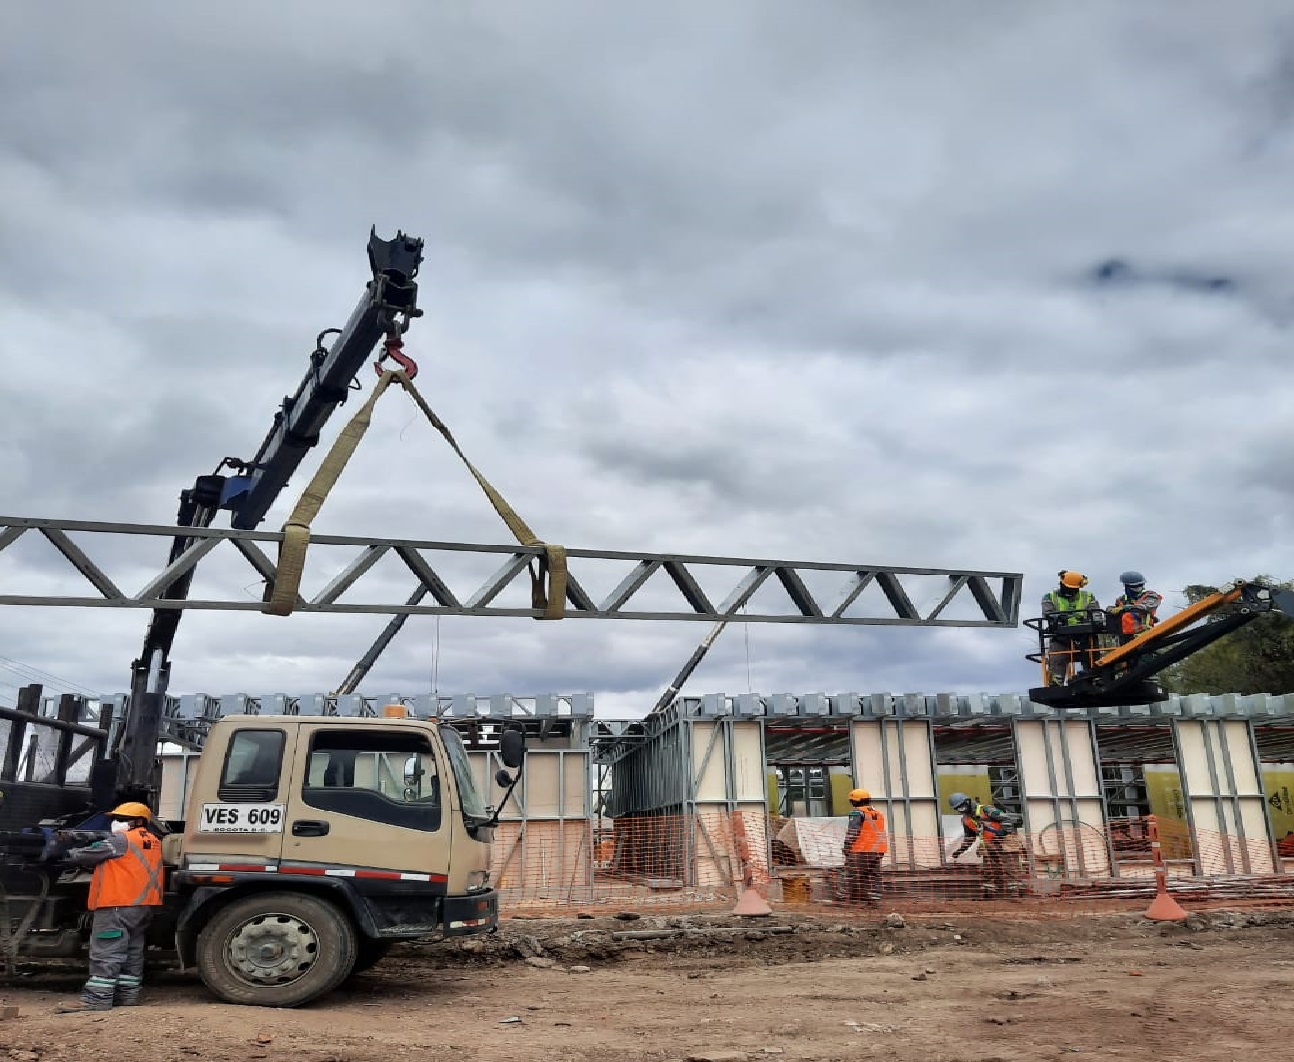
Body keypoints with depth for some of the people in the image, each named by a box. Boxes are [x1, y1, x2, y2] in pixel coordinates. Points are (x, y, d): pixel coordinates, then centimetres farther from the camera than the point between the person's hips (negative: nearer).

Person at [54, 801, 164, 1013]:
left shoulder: (121, 840, -11)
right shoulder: (153, 842, 14)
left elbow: (88, 855, -6)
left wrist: (69, 855, 14)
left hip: (118, 905, -9)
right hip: (143, 906, 9)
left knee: (105, 953, -6)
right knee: (133, 952, 14)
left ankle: (97, 998, -7)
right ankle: (128, 994, 18)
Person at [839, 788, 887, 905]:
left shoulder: (857, 813, -9)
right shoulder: (879, 814, 15)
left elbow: (853, 832, -16)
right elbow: (881, 833, 19)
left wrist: (846, 847, -9)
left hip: (860, 851, -7)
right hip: (877, 851, 7)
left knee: (854, 875, -2)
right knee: (873, 875, 11)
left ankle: (853, 899, -4)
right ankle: (873, 899, 7)